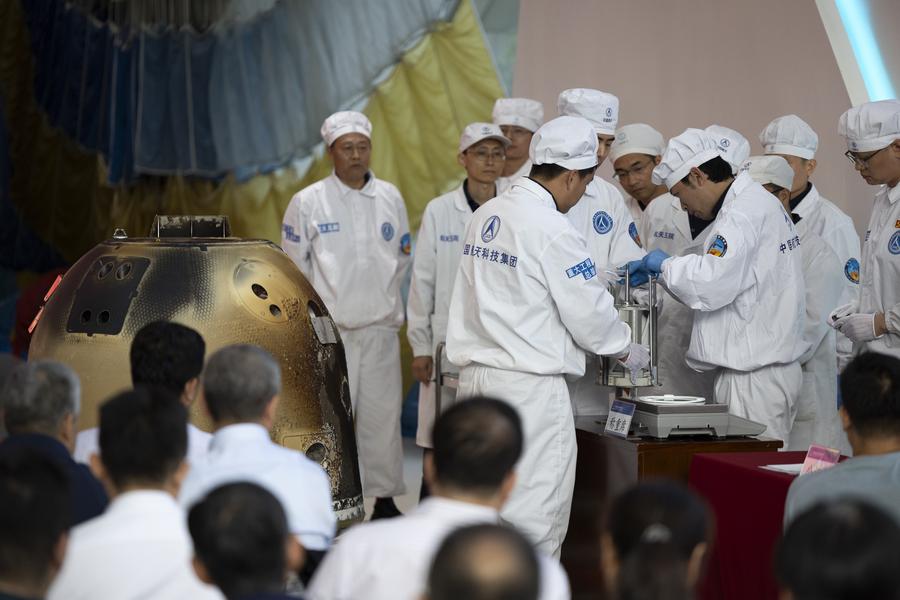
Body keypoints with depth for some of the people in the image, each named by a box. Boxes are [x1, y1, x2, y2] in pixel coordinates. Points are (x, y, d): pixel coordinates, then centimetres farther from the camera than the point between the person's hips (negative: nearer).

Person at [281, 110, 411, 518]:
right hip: (329, 328, -3)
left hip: (380, 327, 3)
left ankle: (384, 497, 15)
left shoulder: (390, 198, 7)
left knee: (382, 413, 6)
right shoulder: (307, 202, -4)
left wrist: (382, 296, 11)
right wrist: (324, 303, 3)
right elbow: (295, 264, 3)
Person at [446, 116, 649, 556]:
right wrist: (629, 353, 10)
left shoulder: (484, 216, 10)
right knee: (533, 519, -2)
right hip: (530, 386, -8)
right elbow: (589, 312, -8)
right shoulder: (552, 230, -14)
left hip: (475, 373, 8)